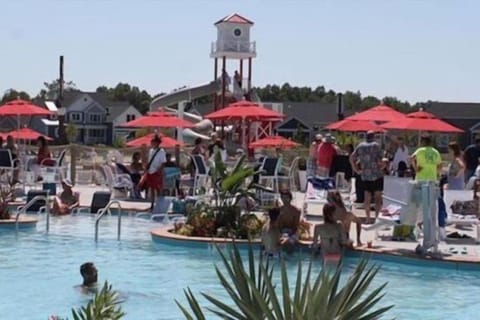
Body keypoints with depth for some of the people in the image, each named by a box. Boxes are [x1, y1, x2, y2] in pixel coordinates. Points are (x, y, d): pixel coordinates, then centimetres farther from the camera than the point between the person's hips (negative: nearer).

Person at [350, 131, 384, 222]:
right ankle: (377, 216, -4)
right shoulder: (376, 146, -5)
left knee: (367, 197, 8)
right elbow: (379, 161, -13)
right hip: (377, 175, -3)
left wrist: (356, 170, 4)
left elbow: (352, 158, 1)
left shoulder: (360, 146, 7)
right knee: (378, 197, 4)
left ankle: (368, 218, 8)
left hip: (365, 175, 3)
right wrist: (382, 166, 7)